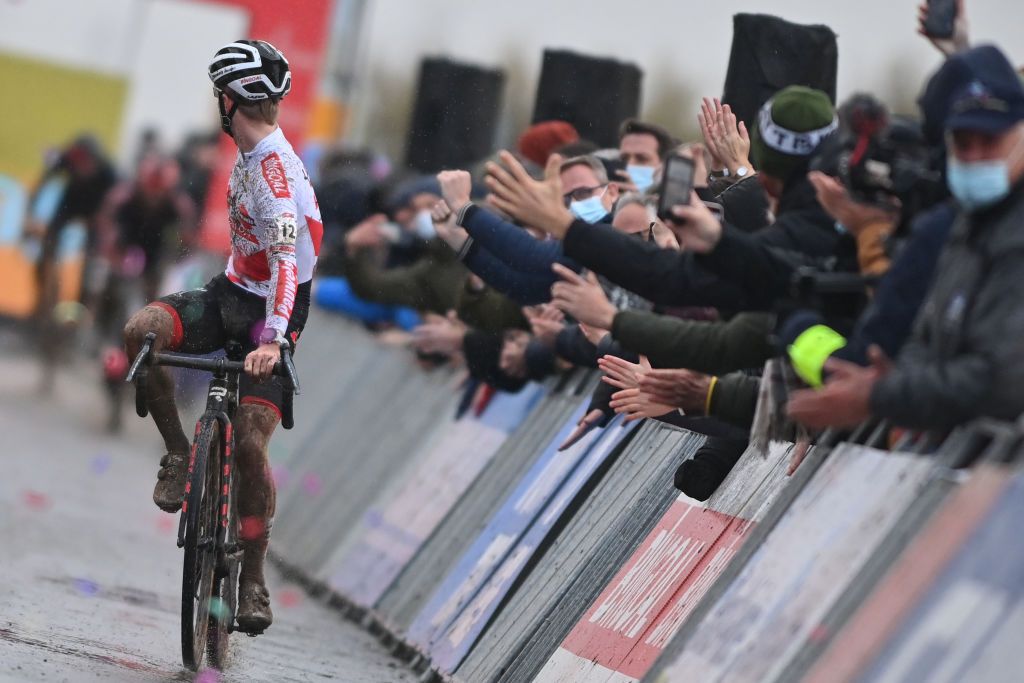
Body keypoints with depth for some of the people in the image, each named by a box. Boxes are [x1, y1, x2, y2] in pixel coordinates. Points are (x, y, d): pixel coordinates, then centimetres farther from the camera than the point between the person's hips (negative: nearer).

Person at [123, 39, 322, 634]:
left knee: (250, 443, -14)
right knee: (140, 331, -22)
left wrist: (272, 339, -45)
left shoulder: (274, 167, -22)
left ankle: (253, 581, -1)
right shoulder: (253, 155, 7)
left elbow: (287, 258, -35)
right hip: (232, 293, 8)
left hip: (272, 312, -8)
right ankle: (178, 452, -5)